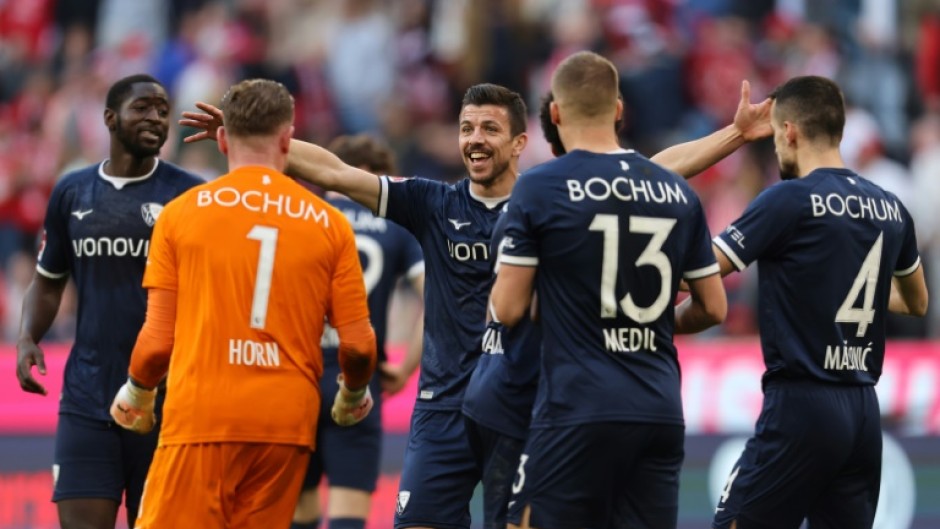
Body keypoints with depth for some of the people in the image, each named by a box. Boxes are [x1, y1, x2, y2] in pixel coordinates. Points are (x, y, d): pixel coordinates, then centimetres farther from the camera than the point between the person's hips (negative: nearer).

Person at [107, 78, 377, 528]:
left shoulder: (180, 213, 3)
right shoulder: (329, 224, 6)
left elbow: (158, 339, 1)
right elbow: (358, 345, 4)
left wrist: (137, 394, 21)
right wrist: (353, 397, 25)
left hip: (201, 420, -2)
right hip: (288, 423, 2)